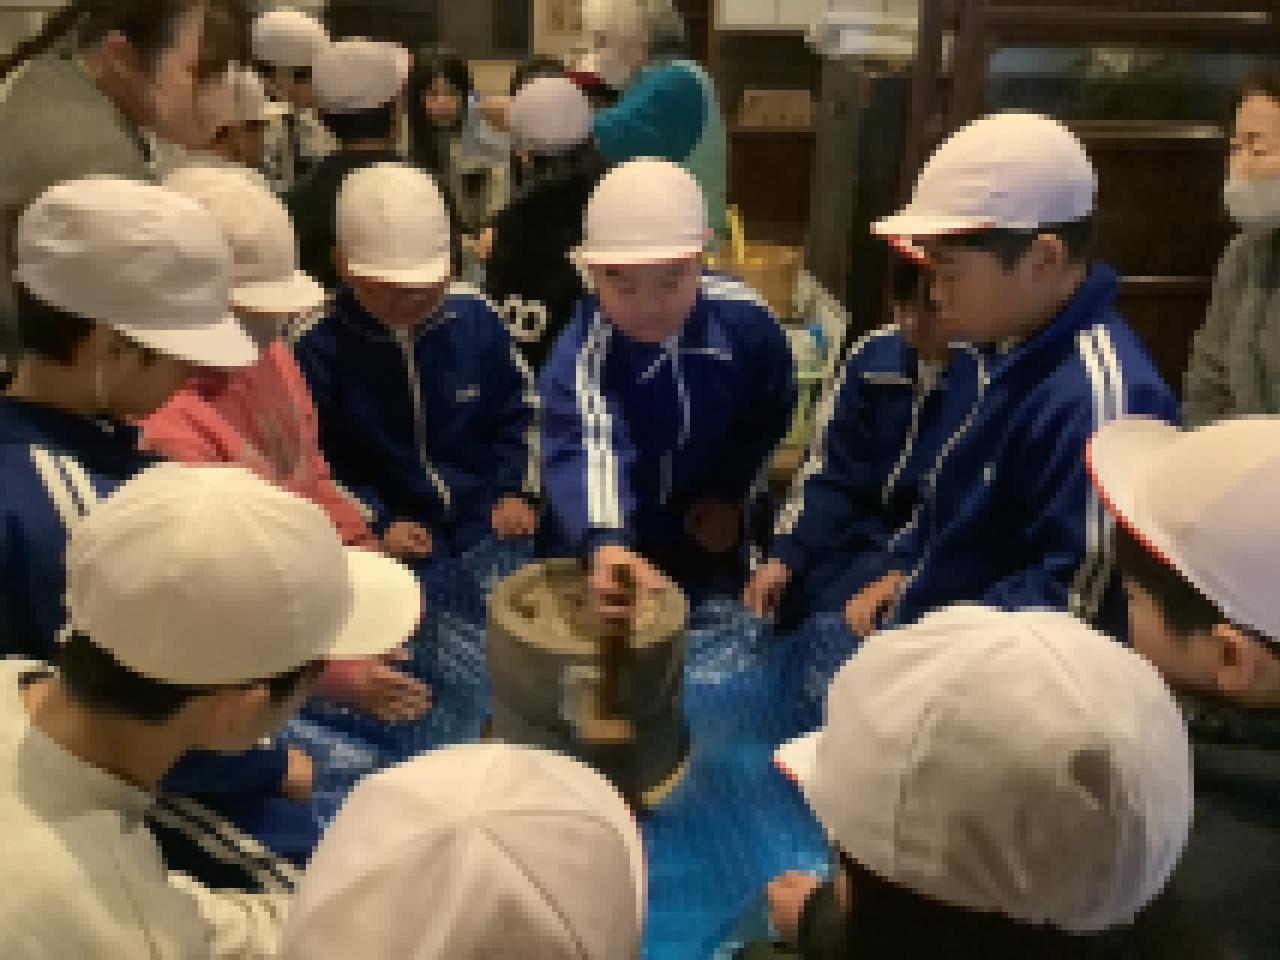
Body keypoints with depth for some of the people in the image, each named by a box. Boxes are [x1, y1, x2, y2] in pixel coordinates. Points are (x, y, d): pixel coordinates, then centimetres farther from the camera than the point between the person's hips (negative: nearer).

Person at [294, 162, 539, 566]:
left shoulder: (474, 319, 1)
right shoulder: (320, 349, -8)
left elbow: (517, 413, 12)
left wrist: (515, 491, -1)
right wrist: (378, 523, -13)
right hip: (395, 539, -2)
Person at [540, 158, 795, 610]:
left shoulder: (744, 317, -21)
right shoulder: (580, 357, -33)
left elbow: (773, 412, -1)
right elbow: (587, 454, -51)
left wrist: (734, 493, -2)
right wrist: (603, 543, -70)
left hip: (709, 533, 3)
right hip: (612, 539, -3)